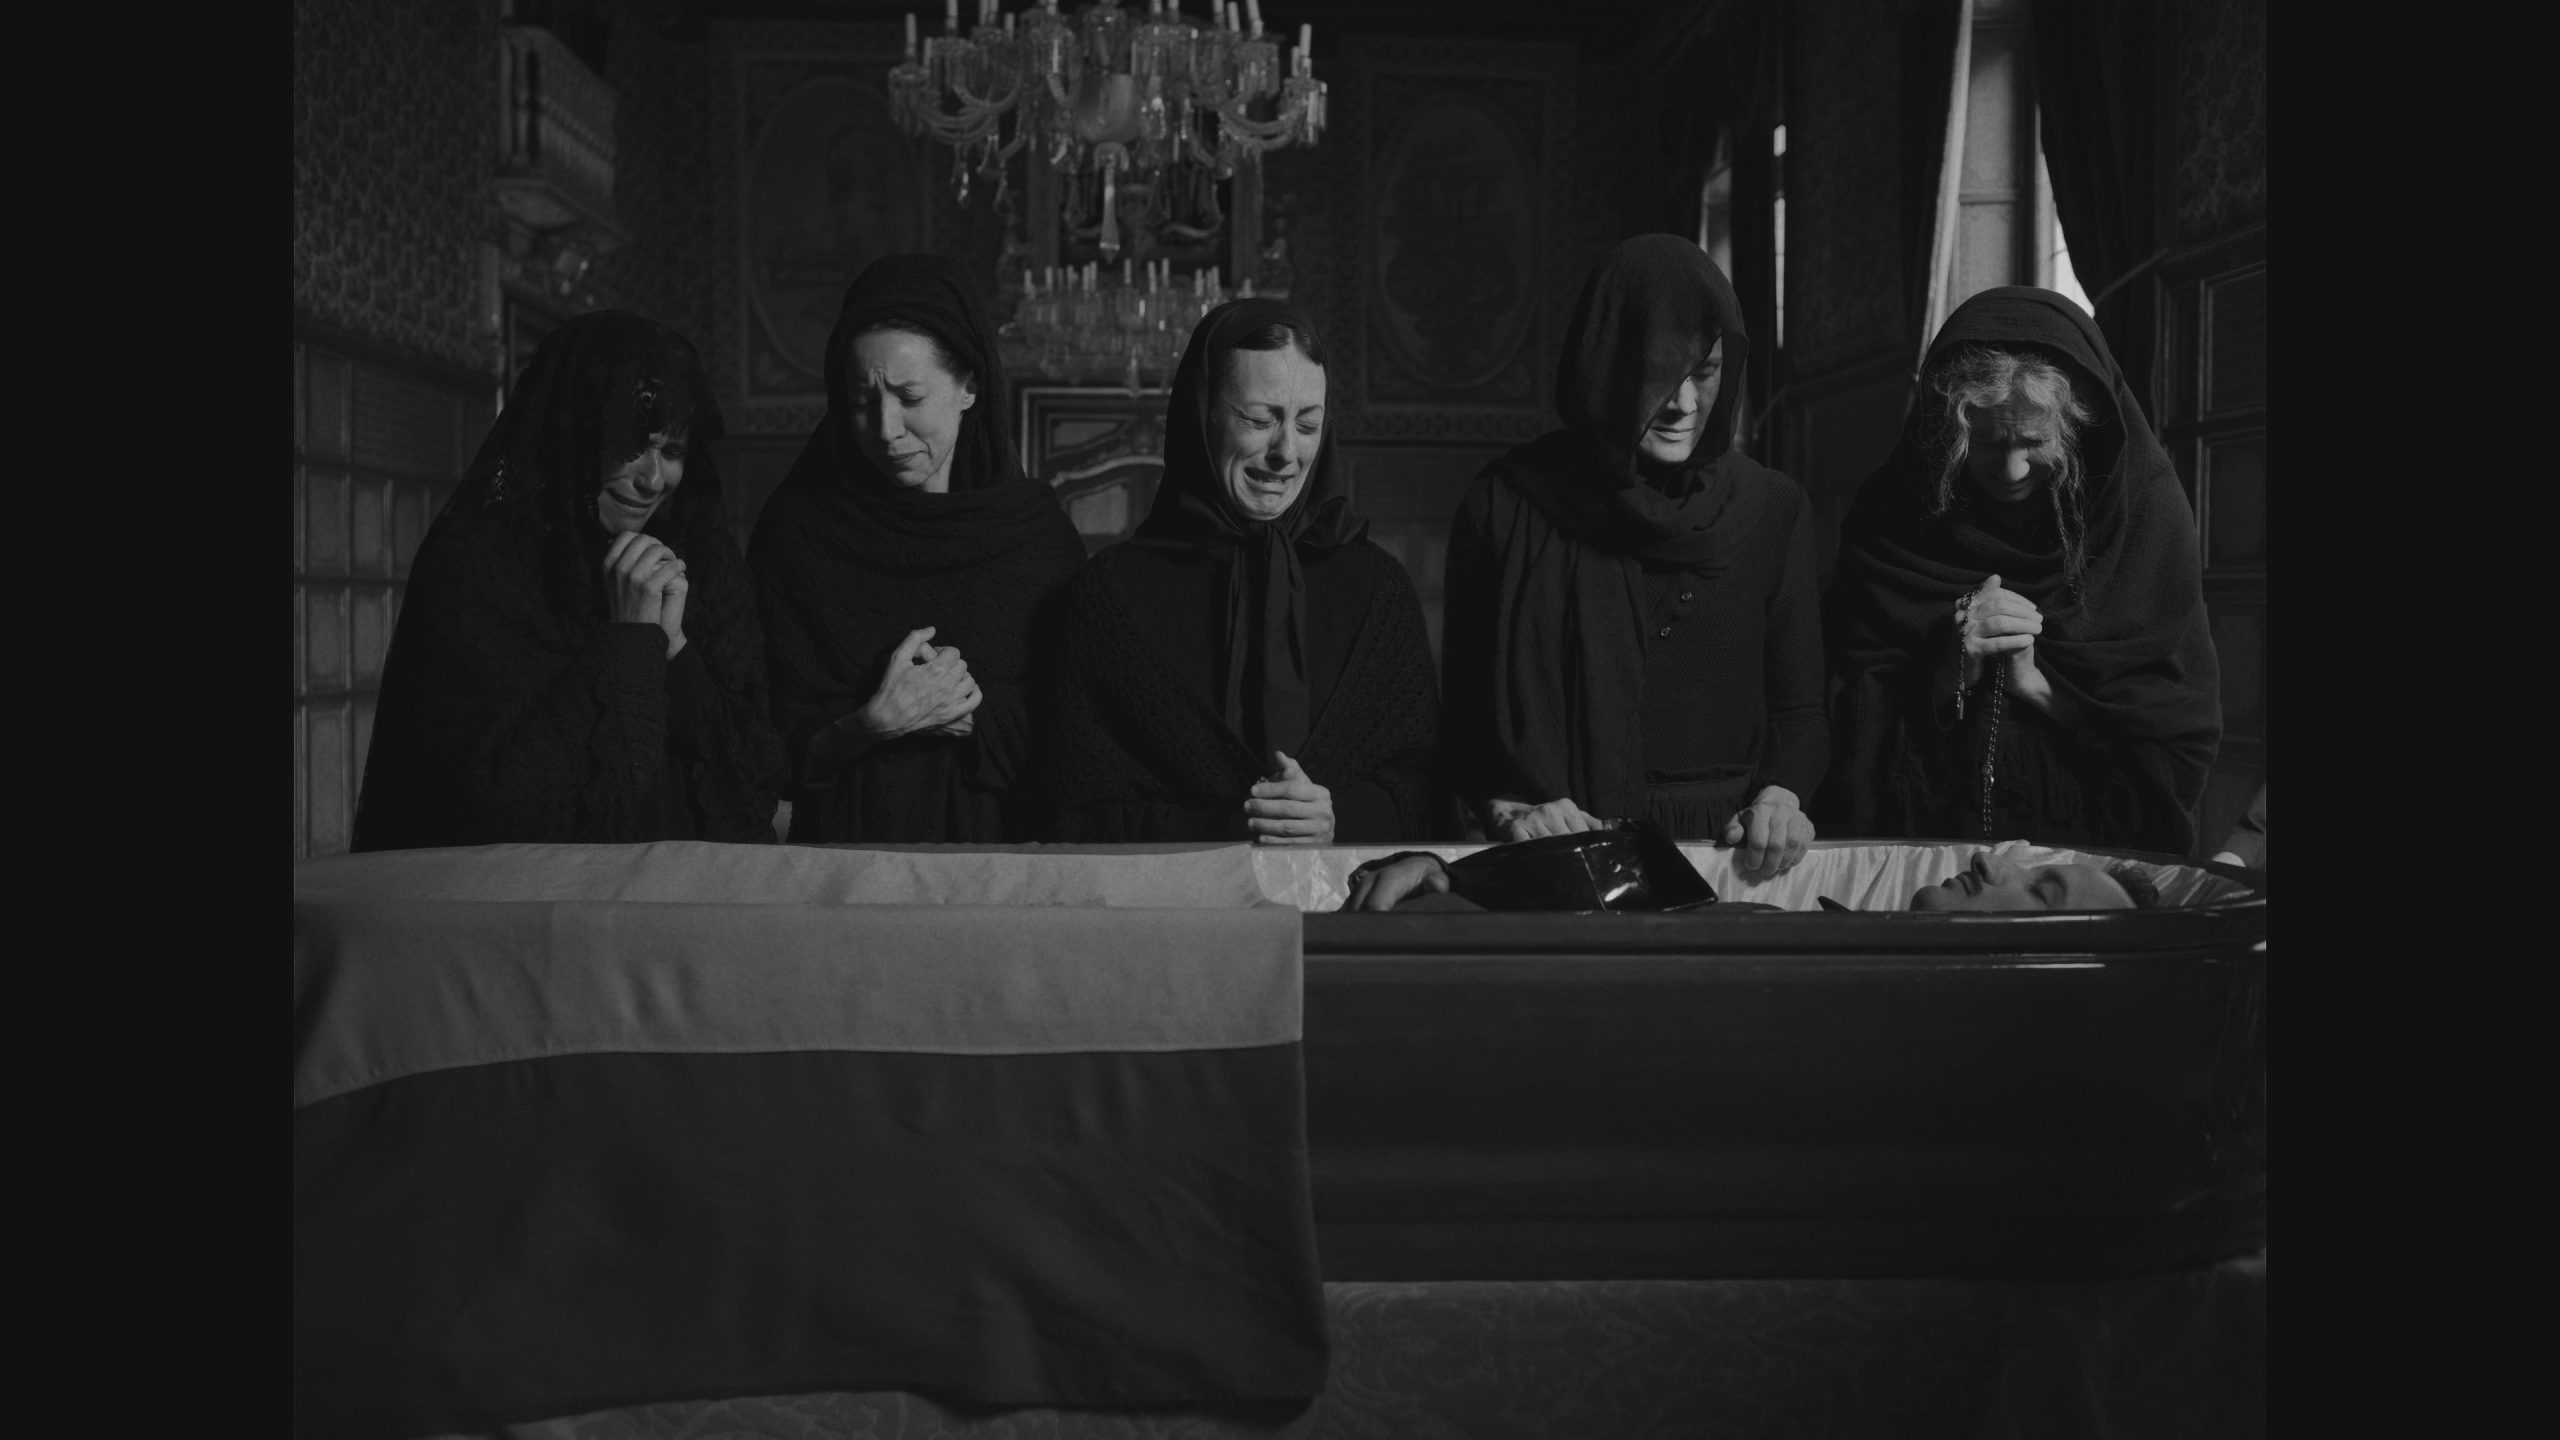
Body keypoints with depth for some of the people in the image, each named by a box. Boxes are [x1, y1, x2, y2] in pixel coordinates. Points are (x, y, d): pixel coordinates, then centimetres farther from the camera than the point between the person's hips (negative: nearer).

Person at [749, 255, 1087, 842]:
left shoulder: (1036, 525, 5)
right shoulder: (795, 527, 3)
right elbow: (773, 753, 3)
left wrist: (975, 714, -8)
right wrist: (873, 723, -12)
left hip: (1005, 842, 1)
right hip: (844, 852, -1)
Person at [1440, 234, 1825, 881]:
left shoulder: (1774, 509, 12)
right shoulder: (1504, 508, 5)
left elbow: (1799, 710, 13)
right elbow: (1465, 707, 8)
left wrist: (1781, 795, -6)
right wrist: (1509, 808, -9)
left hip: (1733, 855, 2)